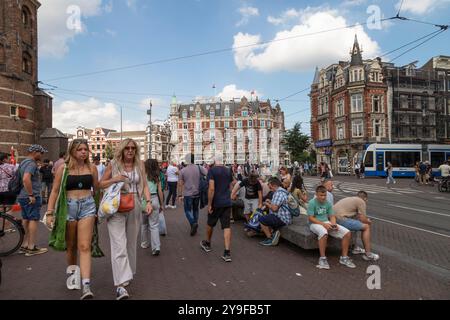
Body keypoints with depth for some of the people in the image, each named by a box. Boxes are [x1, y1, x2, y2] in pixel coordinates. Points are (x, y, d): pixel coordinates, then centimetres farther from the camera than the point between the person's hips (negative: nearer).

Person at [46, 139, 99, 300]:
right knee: (71, 247, 14)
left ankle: (86, 286, -11)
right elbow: (55, 191, 2)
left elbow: (96, 189, 13)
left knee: (84, 247, -8)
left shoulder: (92, 168, 5)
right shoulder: (63, 168, 1)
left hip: (87, 206, 0)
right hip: (68, 207, 0)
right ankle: (71, 274, 37)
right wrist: (50, 212, -3)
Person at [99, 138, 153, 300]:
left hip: (134, 207, 3)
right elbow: (101, 184, 6)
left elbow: (144, 185, 3)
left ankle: (128, 273, 36)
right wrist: (114, 179, -13)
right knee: (119, 245, -10)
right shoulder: (113, 164, 0)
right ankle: (120, 284, -11)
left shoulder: (139, 165, 6)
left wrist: (148, 201, -12)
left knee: (131, 242, 15)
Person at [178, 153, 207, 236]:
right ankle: (194, 227, 26)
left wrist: (181, 194, 9)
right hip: (197, 193, 2)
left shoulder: (183, 171, -6)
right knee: (195, 210, 18)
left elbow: (181, 184, 0)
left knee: (187, 210, 10)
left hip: (187, 194, -2)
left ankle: (193, 223, -14)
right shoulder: (199, 168, -7)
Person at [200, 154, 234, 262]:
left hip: (216, 203, -4)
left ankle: (207, 244, 39)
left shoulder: (212, 170, -10)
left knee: (210, 224, 18)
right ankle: (227, 253, -3)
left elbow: (211, 188, -18)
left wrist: (209, 204, -13)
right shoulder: (228, 171, 7)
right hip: (227, 202, 4)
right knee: (226, 226, 2)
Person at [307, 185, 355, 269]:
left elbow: (332, 216, 10)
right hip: (315, 224, -6)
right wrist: (323, 224, -23)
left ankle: (344, 257, 2)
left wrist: (334, 224, -13)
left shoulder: (328, 203, 8)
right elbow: (310, 218, -15)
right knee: (324, 233, -42)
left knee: (347, 233, -11)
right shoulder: (312, 203, -10)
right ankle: (322, 258, -27)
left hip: (327, 222, 6)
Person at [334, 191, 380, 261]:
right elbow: (363, 219, -2)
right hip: (341, 219, -10)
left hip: (333, 218, 10)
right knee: (366, 227, 1)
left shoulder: (352, 199, 27)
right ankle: (368, 254, 4)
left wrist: (367, 220, 30)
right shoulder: (361, 202, 1)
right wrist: (369, 222, 19)